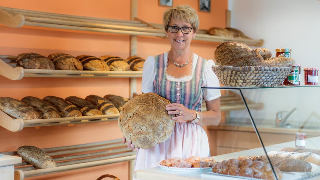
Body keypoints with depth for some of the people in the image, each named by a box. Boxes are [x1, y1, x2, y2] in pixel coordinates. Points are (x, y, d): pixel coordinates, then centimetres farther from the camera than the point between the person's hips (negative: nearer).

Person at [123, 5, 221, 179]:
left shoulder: (206, 67, 2)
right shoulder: (153, 63, 5)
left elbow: (215, 117, 5)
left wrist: (192, 115, -14)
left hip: (191, 144, 0)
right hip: (156, 143, 1)